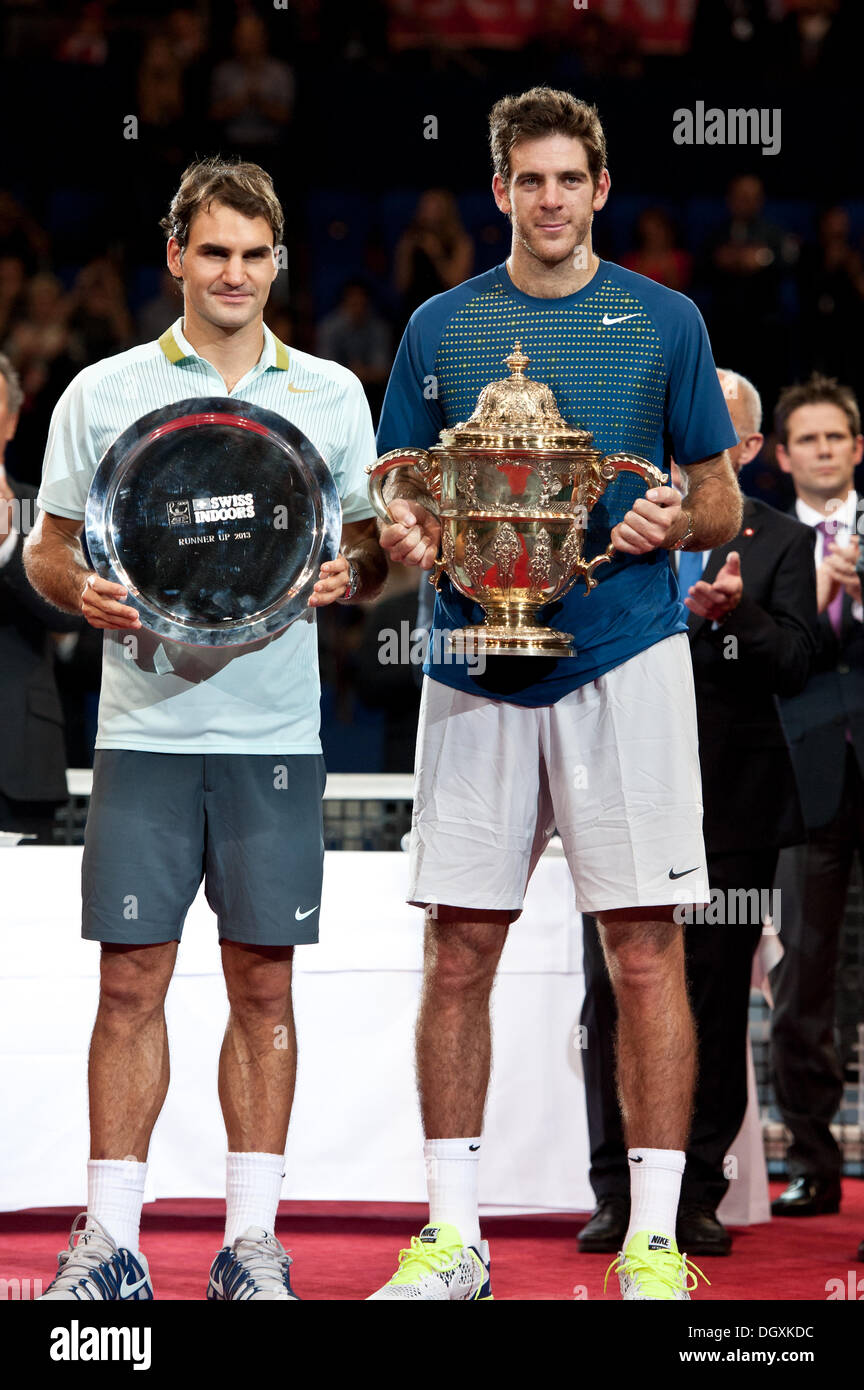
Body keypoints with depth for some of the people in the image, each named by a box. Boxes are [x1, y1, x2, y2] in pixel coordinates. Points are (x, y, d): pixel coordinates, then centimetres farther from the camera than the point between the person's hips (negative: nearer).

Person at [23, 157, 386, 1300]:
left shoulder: (332, 394, 10)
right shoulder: (103, 392, 7)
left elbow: (372, 539, 12)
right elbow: (48, 548, 10)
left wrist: (348, 575, -10)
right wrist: (82, 590, -12)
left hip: (275, 729, 1)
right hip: (145, 724, -1)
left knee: (263, 981, 2)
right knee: (133, 978, -2)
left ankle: (252, 1238, 8)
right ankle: (112, 1239, 4)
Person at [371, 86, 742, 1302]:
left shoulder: (664, 322, 8)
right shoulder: (441, 327, 11)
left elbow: (724, 502, 10)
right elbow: (395, 498, 14)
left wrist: (673, 522, -12)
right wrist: (409, 536, -9)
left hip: (623, 662, -2)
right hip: (475, 665, 2)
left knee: (644, 944, -4)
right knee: (459, 948, 2)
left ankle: (654, 1237, 1)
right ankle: (451, 1234, 11)